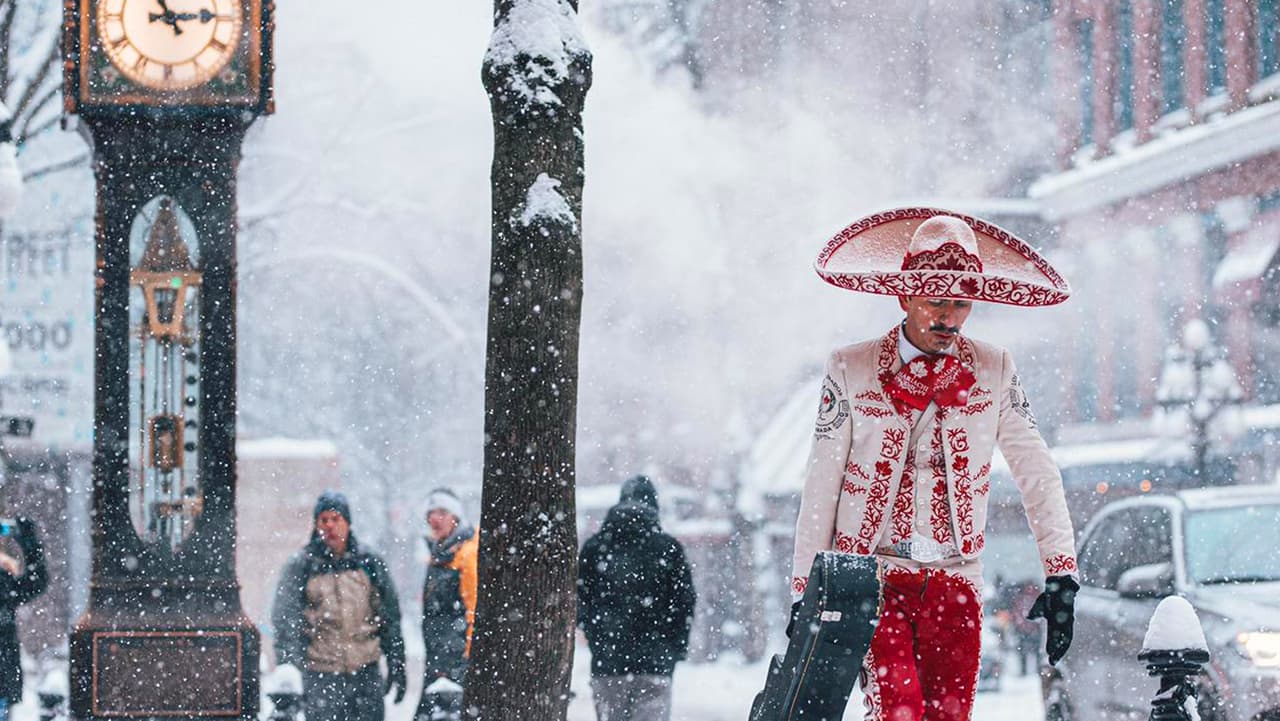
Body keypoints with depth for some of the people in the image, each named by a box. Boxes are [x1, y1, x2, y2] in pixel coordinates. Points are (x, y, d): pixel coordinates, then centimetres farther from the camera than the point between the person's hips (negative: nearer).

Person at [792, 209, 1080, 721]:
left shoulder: (995, 372, 5)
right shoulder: (851, 371, -1)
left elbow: (1037, 475, 6)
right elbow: (821, 486, 2)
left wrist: (1061, 576, -3)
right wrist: (804, 590, 1)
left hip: (954, 582, 2)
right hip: (869, 576, -2)